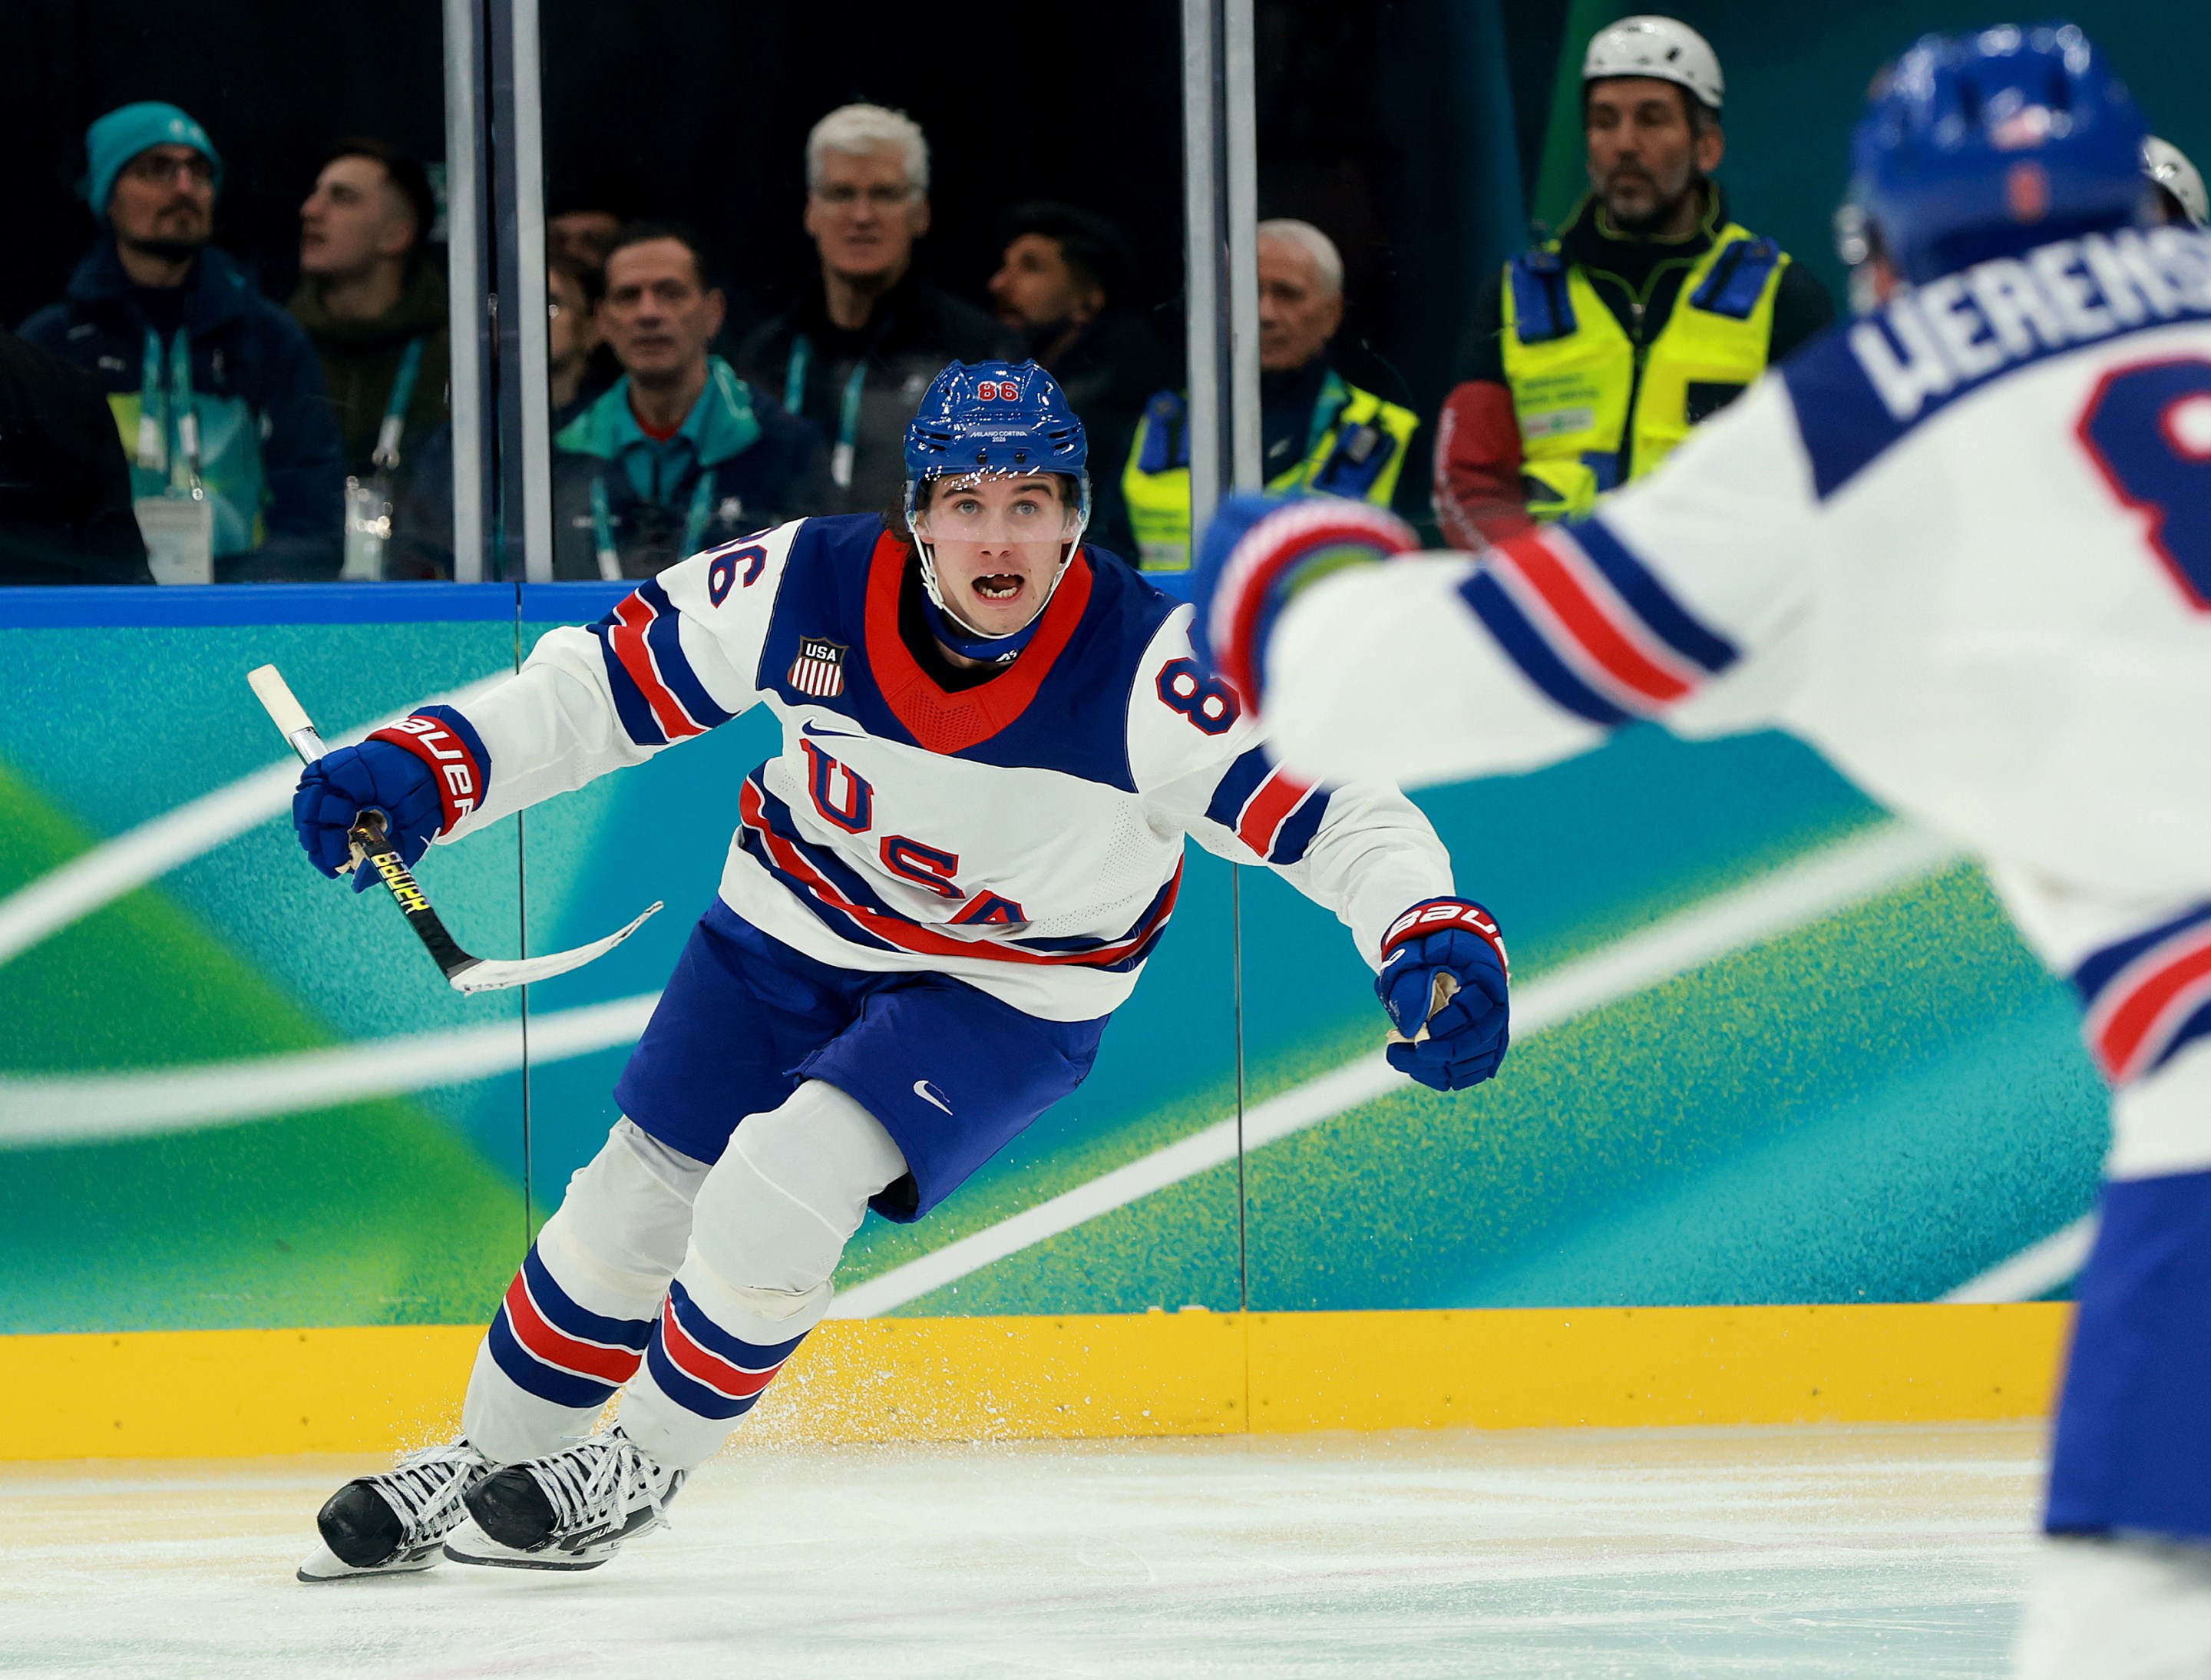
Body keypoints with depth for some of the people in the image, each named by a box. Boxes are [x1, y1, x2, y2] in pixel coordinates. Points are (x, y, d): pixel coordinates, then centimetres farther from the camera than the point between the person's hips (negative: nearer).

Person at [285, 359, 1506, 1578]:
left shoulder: (1141, 666, -29)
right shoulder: (808, 587, -22)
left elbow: (1334, 811, -28)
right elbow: (609, 678, -10)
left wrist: (1434, 936, -46)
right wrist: (425, 769, -20)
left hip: (1011, 994, -3)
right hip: (791, 933, 3)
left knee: (780, 1184, -22)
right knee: (639, 1195, 5)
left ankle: (638, 1467, 2)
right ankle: (487, 1461, 31)